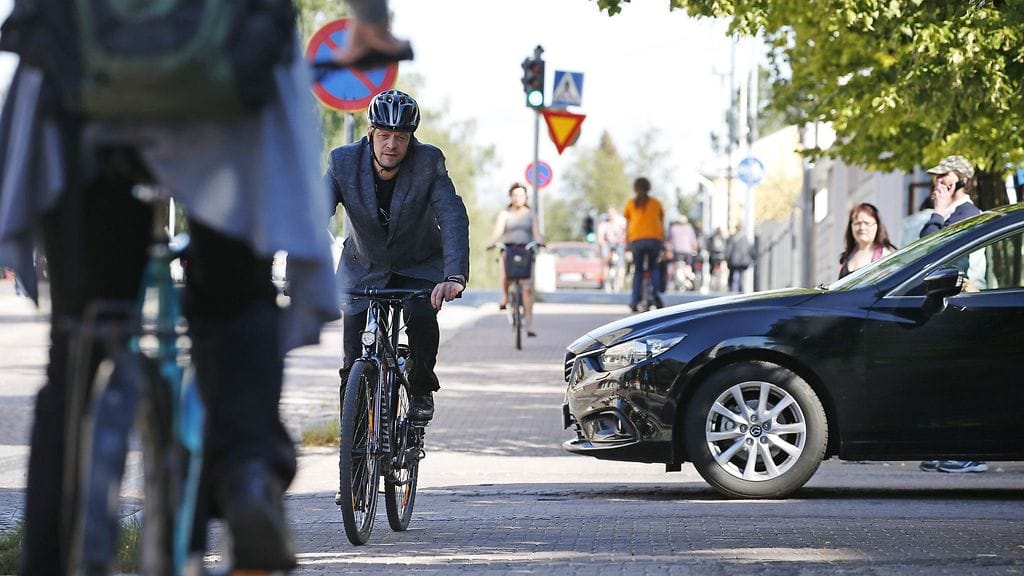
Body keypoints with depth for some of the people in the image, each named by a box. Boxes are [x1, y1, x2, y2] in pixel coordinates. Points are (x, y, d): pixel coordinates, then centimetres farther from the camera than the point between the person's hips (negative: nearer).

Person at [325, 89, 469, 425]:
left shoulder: (430, 162, -22)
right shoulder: (343, 162, -19)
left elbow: (453, 218, -32)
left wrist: (455, 276, -47)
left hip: (419, 266, -1)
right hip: (364, 268, 1)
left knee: (422, 318, -30)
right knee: (355, 359, -11)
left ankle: (421, 390, -4)